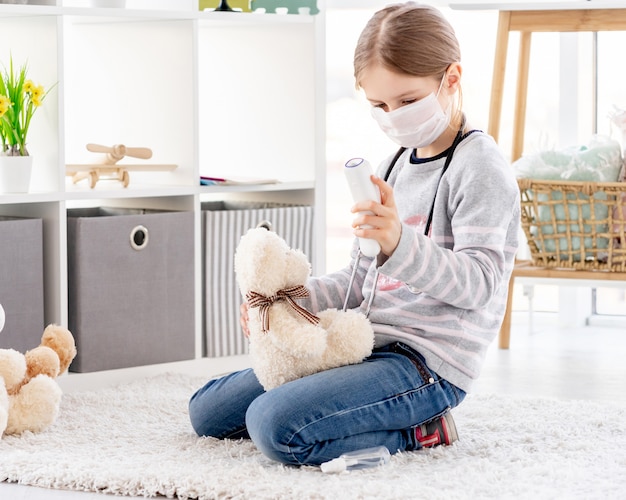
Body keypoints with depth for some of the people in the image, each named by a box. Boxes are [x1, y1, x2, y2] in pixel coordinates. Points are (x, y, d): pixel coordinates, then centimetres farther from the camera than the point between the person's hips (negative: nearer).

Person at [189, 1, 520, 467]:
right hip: (366, 347, 10)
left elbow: (478, 281, -21)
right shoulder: (394, 167, 17)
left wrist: (400, 243, -38)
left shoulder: (480, 166, -10)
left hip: (427, 361, -10)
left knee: (275, 425, -30)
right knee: (207, 410, 13)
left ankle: (414, 431, -8)